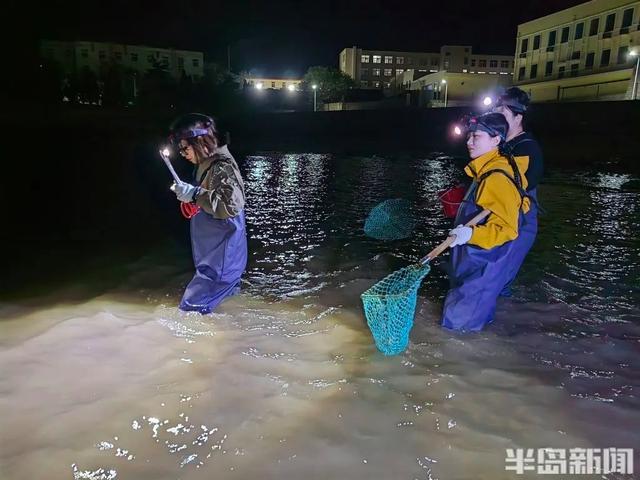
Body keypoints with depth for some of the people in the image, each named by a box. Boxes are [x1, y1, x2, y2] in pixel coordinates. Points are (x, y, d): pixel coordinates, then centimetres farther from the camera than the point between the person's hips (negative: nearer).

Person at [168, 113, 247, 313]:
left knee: (190, 309, -7)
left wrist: (194, 194, -30)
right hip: (211, 254, 10)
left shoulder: (222, 166, -22)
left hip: (220, 258, -10)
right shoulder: (205, 165, 8)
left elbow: (231, 205, -34)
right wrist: (187, 193, 10)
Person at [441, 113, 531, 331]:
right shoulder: (486, 170, 3)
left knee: (459, 319, 3)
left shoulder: (497, 179, -28)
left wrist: (472, 234, -41)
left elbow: (506, 229, -30)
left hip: (485, 262, -10)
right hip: (477, 256, 10)